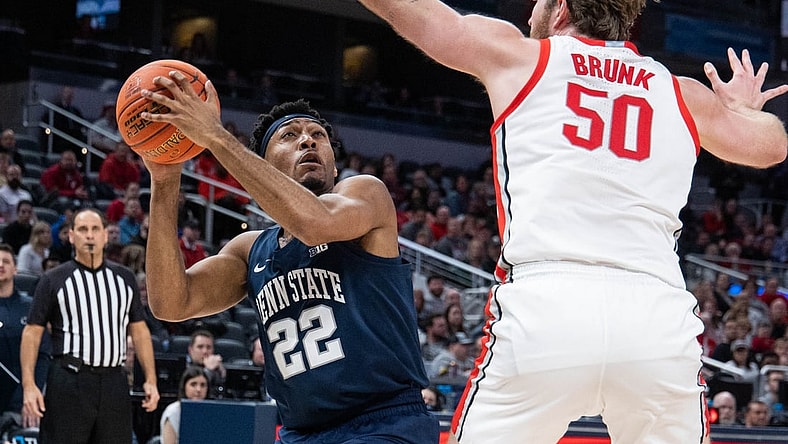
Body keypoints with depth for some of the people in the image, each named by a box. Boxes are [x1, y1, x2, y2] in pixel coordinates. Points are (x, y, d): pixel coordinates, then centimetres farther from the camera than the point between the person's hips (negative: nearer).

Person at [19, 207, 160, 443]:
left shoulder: (124, 278, 14)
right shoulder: (53, 280, 2)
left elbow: (139, 330, 17)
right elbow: (32, 332, 0)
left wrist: (151, 380, 8)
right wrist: (29, 385, -10)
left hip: (114, 382, 4)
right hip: (68, 383, -4)